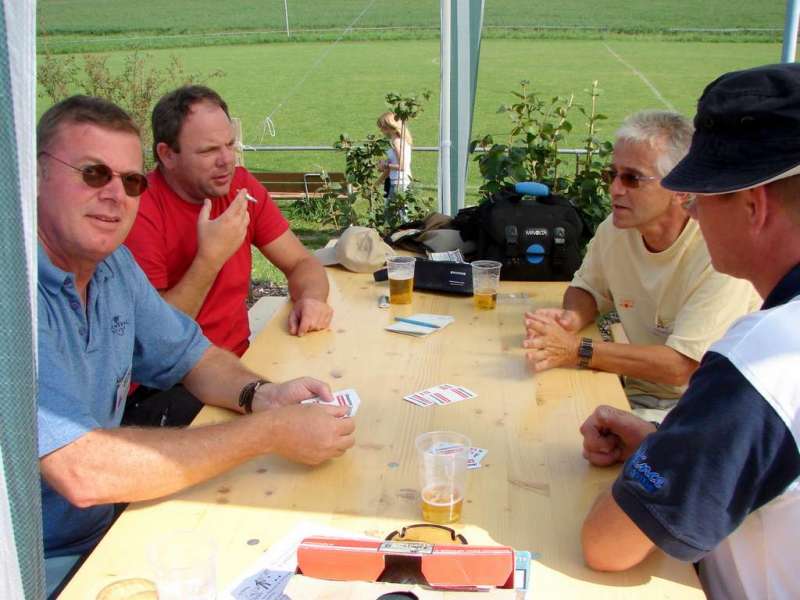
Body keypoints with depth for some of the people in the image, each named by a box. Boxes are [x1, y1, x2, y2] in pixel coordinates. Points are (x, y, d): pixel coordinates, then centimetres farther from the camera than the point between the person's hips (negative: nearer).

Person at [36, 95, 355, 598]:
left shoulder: (113, 264, 2)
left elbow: (191, 356, 13)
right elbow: (81, 472, -31)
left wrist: (260, 396, -10)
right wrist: (270, 433, -26)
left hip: (106, 528, 7)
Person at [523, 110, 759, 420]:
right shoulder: (613, 229, -2)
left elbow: (681, 367, -24)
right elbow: (587, 290, 16)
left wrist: (577, 349, -25)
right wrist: (571, 319, -8)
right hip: (637, 394, 6)